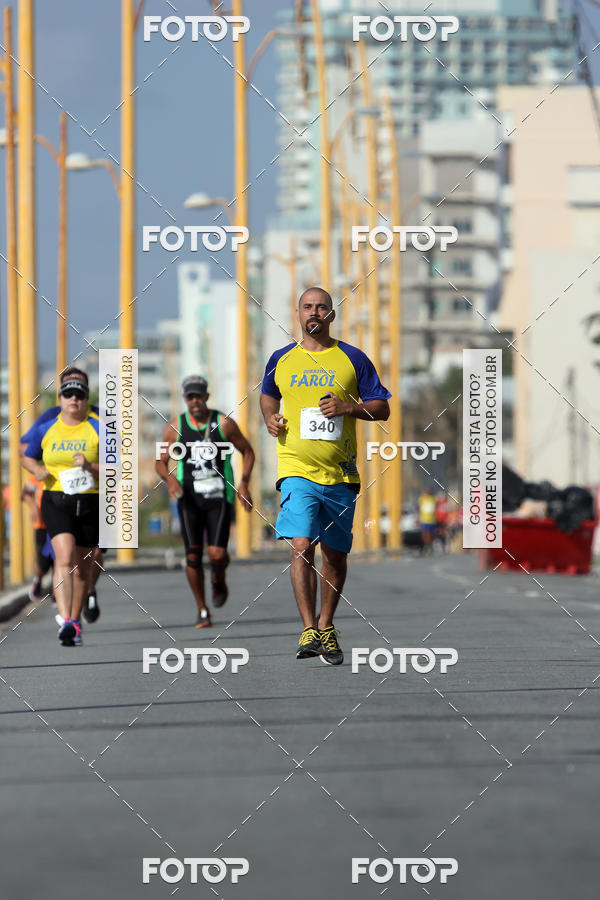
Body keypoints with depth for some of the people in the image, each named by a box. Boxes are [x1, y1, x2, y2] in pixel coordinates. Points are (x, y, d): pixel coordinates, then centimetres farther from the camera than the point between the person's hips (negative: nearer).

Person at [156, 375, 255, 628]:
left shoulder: (224, 424, -1)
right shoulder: (175, 428, 2)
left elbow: (247, 451, 10)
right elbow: (161, 462, 8)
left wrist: (244, 483, -3)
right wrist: (169, 478, -13)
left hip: (219, 497, -1)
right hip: (189, 499, 1)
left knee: (217, 554, -14)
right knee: (193, 555, -5)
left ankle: (218, 579, 24)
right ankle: (202, 610, 11)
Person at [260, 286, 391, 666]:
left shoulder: (352, 359, 4)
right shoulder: (281, 359, 9)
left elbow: (383, 408, 5)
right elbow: (268, 394, 29)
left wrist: (348, 407, -12)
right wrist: (270, 417, 8)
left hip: (341, 474, 1)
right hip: (297, 469, -1)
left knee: (335, 555, 9)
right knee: (302, 547, -16)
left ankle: (326, 626, 26)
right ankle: (309, 631, -17)